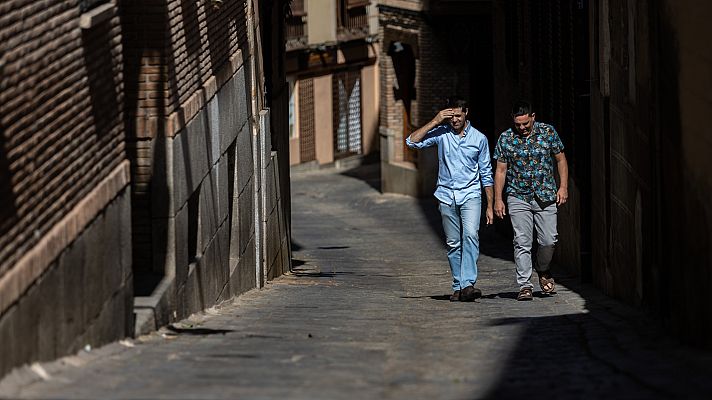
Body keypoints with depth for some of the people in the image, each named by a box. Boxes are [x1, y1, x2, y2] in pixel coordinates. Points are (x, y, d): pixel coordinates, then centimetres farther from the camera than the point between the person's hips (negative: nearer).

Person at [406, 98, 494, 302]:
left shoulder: (479, 138, 4)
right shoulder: (441, 133, 3)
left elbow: (486, 174, 9)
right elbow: (412, 141, -8)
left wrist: (490, 206, 8)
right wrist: (435, 122, -10)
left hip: (470, 195, -2)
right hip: (446, 196, 2)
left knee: (470, 235, -22)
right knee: (453, 243, 6)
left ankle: (468, 284, -30)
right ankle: (458, 287, 15)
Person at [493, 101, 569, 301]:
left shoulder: (548, 132, 0)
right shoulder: (505, 138, -1)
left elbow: (560, 159, 8)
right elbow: (500, 170, 4)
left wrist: (563, 187, 1)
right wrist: (498, 199, 1)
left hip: (546, 196, 0)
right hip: (518, 198, 0)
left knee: (549, 240, -3)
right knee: (522, 243, -6)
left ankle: (543, 271, 25)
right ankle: (524, 285, -2)